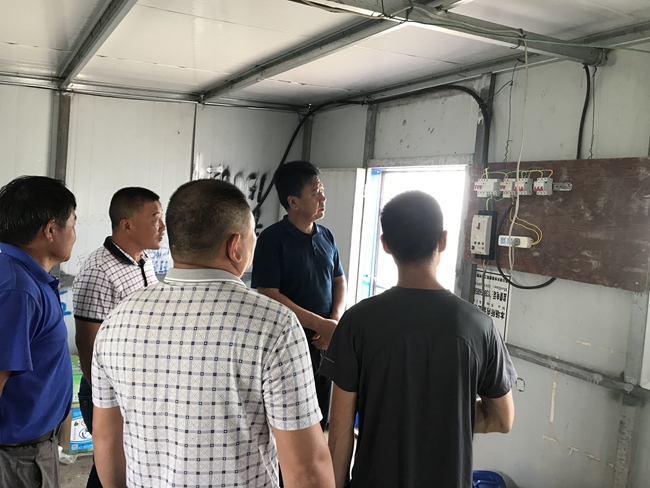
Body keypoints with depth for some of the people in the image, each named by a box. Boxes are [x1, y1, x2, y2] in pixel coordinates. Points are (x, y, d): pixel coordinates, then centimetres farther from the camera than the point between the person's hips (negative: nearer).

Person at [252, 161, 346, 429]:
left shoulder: (326, 236, 7)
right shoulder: (272, 239, -13)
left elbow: (339, 280, 13)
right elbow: (269, 296, -18)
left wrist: (335, 320, -6)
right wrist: (320, 324, -20)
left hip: (325, 343, 6)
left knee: (320, 418, 17)